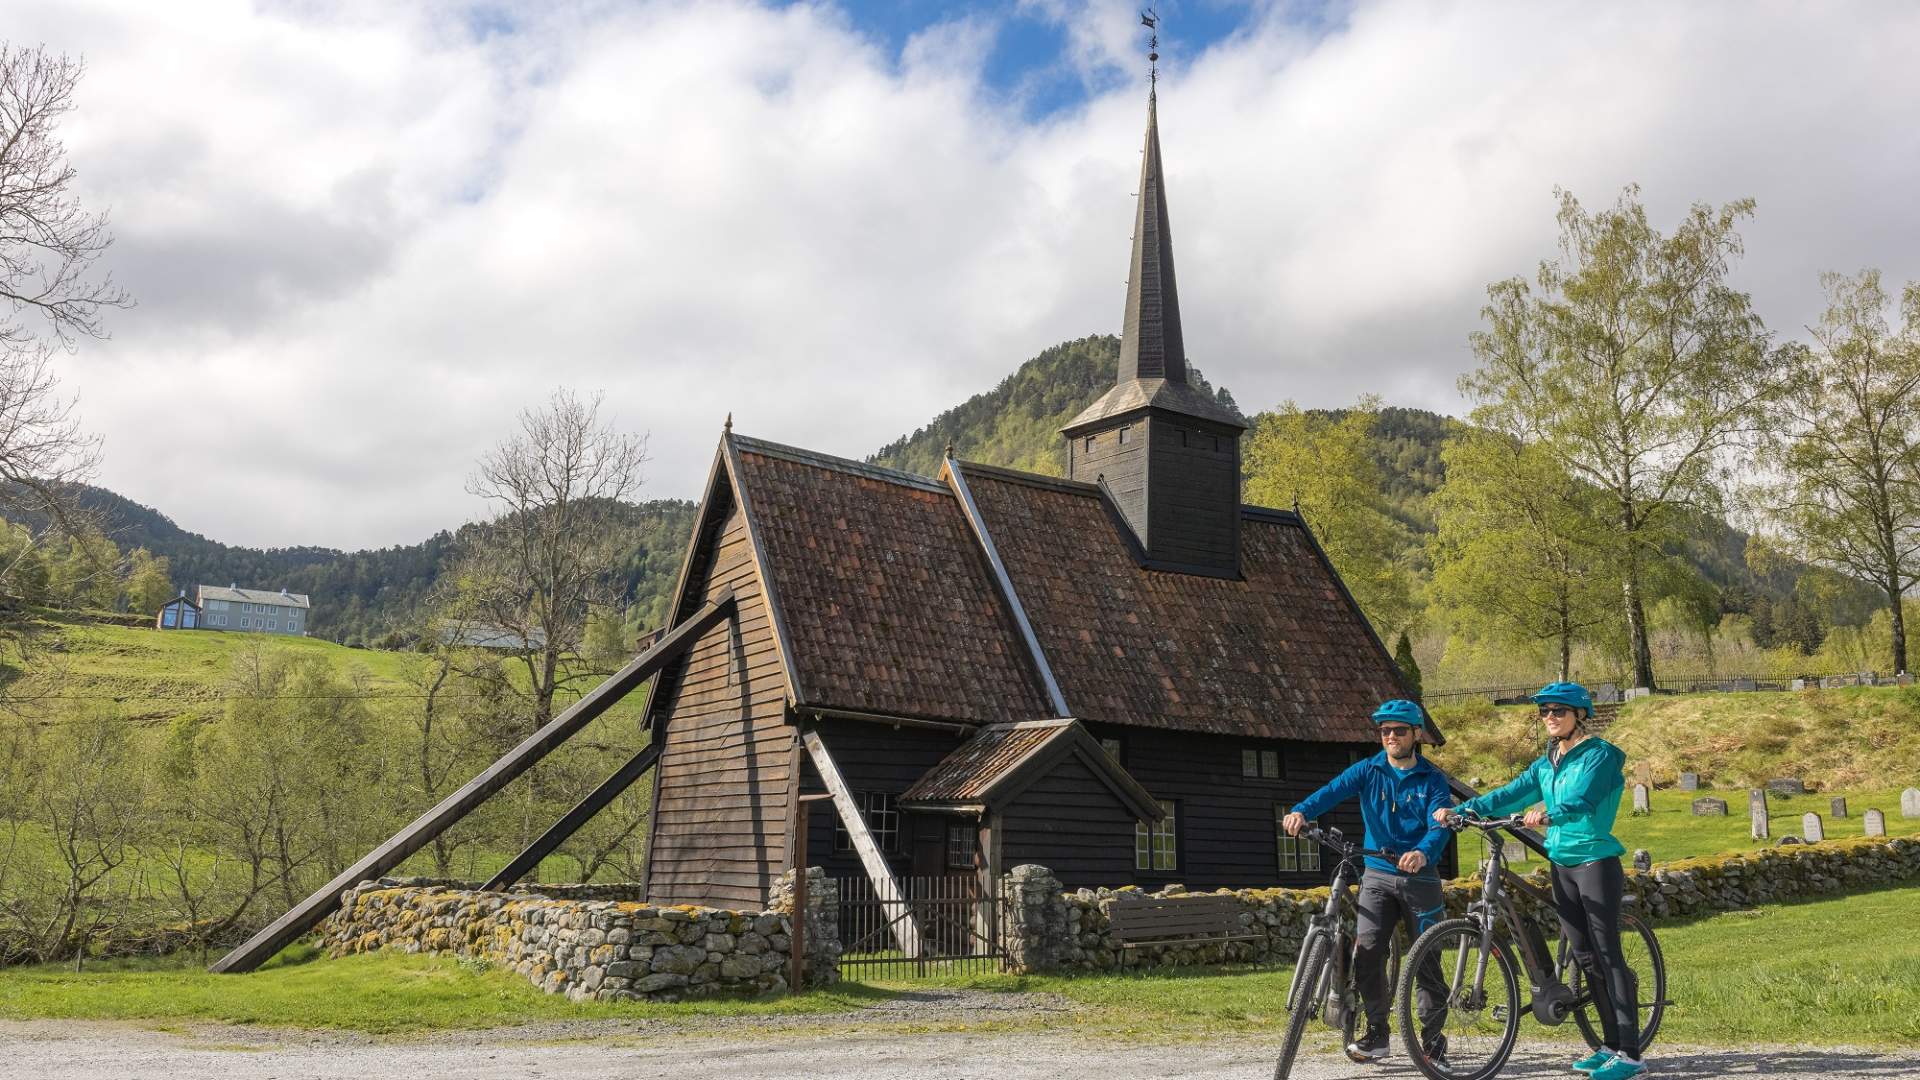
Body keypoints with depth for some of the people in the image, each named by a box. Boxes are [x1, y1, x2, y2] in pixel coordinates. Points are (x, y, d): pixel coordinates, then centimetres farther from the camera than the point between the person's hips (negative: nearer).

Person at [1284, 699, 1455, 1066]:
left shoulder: (1432, 780, -1)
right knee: (1366, 951, -11)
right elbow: (1333, 790, -14)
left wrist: (1423, 853, -39)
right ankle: (1376, 1032, 4)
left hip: (1419, 876, -1)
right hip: (1377, 875, 1)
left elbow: (1440, 825, -16)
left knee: (1427, 960, 2)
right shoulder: (1368, 770, 4)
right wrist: (1301, 811, -34)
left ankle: (1432, 1039, 18)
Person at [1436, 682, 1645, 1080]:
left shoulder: (1600, 754, -9)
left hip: (1596, 862, -7)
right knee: (1584, 956, 9)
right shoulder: (1546, 763, 13)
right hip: (1561, 864, 7)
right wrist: (1460, 810, -10)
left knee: (1608, 955, -8)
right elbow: (1511, 794, 3)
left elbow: (1583, 801, -24)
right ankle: (1610, 1044, 17)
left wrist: (1547, 814, -41)